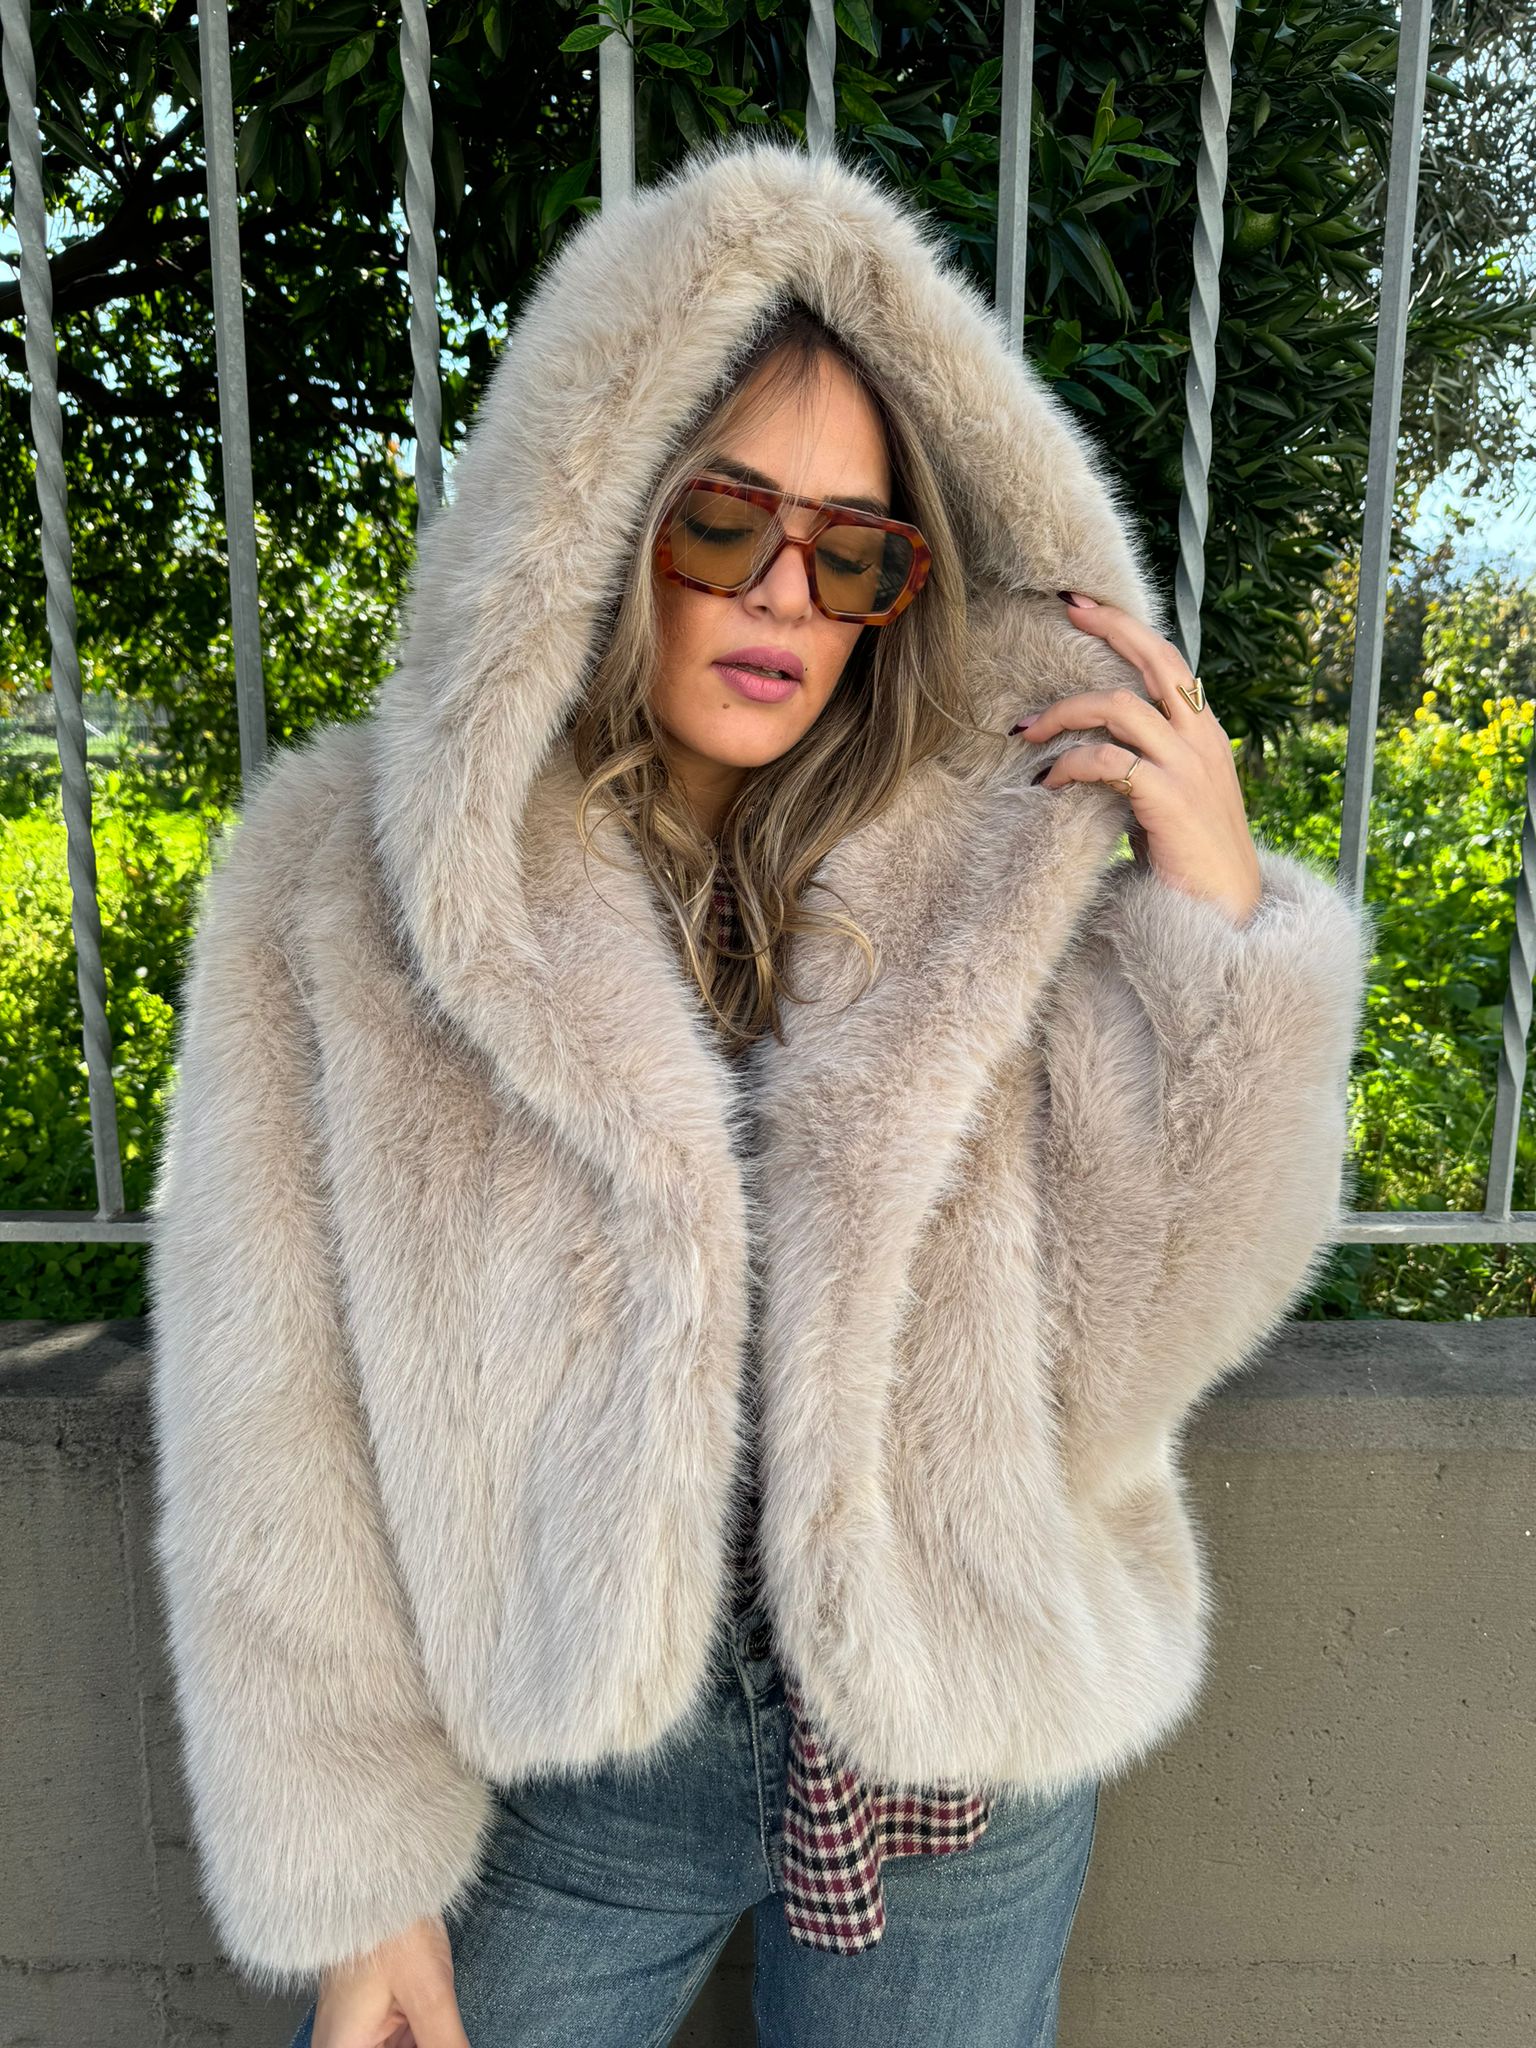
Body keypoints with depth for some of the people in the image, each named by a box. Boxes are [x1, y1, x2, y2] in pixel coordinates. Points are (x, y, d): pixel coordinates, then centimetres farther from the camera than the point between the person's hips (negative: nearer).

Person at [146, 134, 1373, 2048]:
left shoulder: (986, 868, -10)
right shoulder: (336, 888, -13)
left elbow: (1129, 1351, -12)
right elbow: (278, 1440, -8)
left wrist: (1220, 918, -20)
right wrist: (351, 1882, -4)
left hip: (963, 1760, 2)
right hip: (561, 1766, 0)